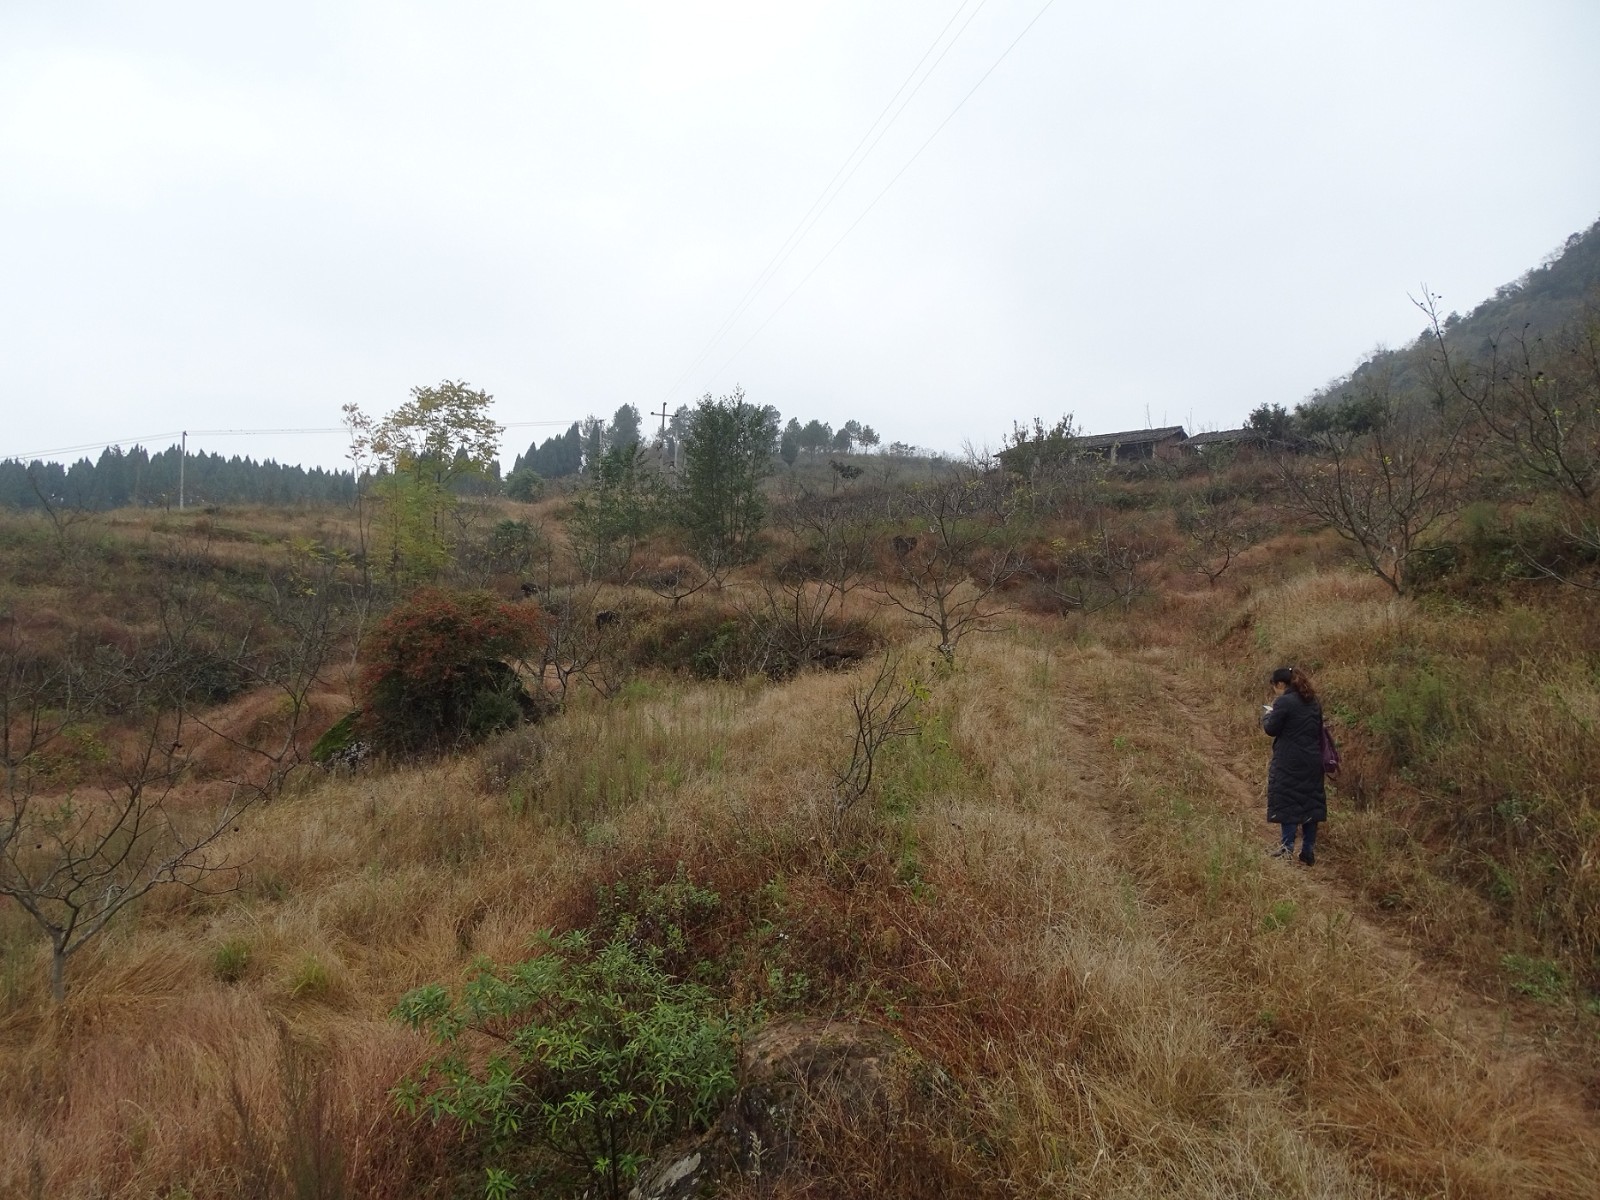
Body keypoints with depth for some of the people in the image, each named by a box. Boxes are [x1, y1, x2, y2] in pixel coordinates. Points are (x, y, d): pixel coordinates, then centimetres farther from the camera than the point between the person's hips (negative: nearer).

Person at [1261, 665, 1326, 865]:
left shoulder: (1284, 702, -14)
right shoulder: (1313, 702, 10)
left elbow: (1271, 729, -11)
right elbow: (1318, 730, 17)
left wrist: (1268, 714, 7)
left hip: (1289, 763, -7)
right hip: (1312, 761, 7)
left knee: (1286, 802, 0)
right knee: (1310, 802, 9)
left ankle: (1287, 848, -3)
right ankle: (1309, 851, 14)